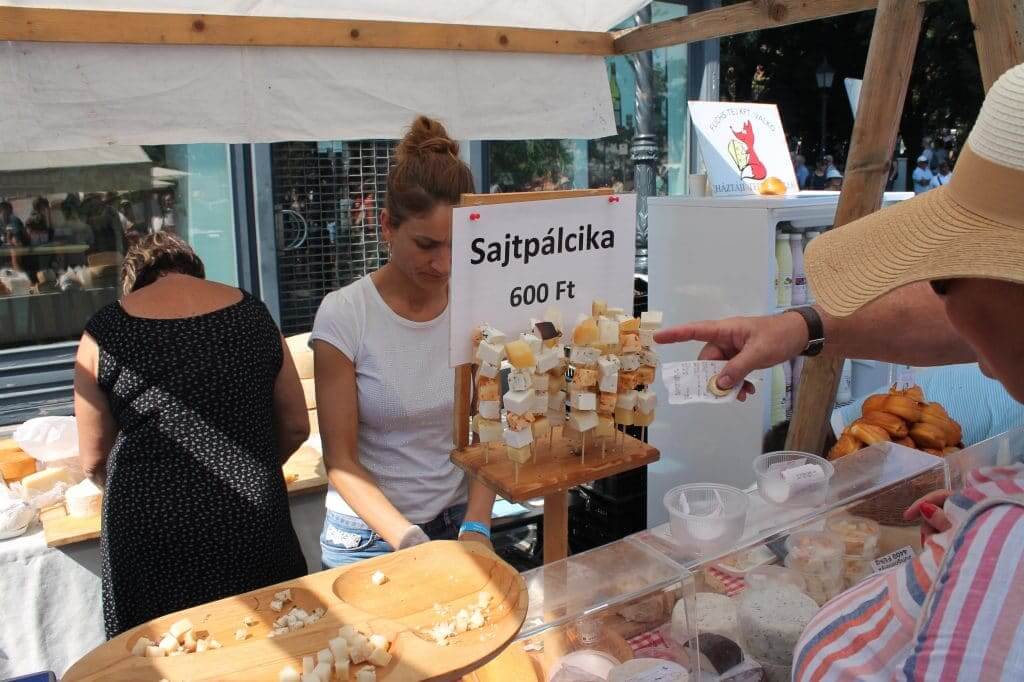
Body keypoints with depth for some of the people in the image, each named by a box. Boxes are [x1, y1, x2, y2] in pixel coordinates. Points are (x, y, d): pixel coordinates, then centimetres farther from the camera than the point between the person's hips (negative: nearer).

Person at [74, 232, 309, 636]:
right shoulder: (253, 315, 4)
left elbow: (93, 460, 5)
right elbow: (296, 426, 7)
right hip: (252, 524, 2)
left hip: (152, 531, -1)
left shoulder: (104, 332, -1)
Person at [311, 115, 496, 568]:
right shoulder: (343, 314, -16)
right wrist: (409, 541, -24)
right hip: (369, 534, -3)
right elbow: (340, 459, -15)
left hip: (457, 521, 3)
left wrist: (475, 527, -15)